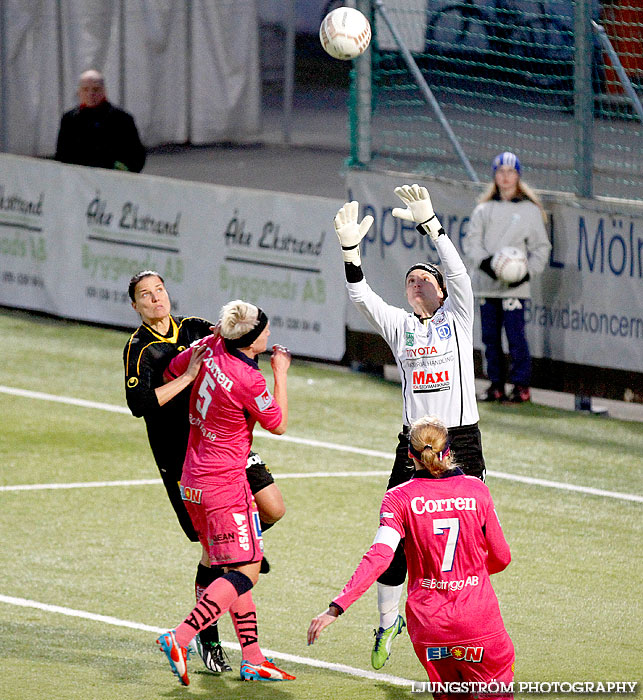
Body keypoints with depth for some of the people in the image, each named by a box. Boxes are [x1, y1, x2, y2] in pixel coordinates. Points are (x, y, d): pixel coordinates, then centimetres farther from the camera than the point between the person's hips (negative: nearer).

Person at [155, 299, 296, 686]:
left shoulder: (209, 348, -3)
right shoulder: (249, 380, -23)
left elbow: (171, 373, 16)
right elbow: (279, 425, -5)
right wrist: (281, 375, 4)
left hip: (193, 481, 9)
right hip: (225, 484, -9)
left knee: (240, 567, 14)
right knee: (245, 573, -6)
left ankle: (253, 659, 15)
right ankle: (179, 640, -16)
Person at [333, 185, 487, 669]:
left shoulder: (457, 317, 7)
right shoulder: (399, 325, 11)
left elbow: (457, 272, -9)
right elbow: (361, 295, -2)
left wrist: (430, 223, -19)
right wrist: (351, 248, -16)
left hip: (462, 441, -2)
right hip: (413, 443, 2)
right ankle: (388, 621, 16)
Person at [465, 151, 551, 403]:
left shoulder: (530, 210, 7)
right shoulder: (483, 210, 13)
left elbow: (541, 247, 7)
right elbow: (471, 241, 6)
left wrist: (528, 272, -9)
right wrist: (484, 262, -13)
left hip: (514, 286, -3)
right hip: (486, 283, 3)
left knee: (515, 335, -10)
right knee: (490, 336, 4)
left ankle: (521, 385, -1)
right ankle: (496, 384, 14)